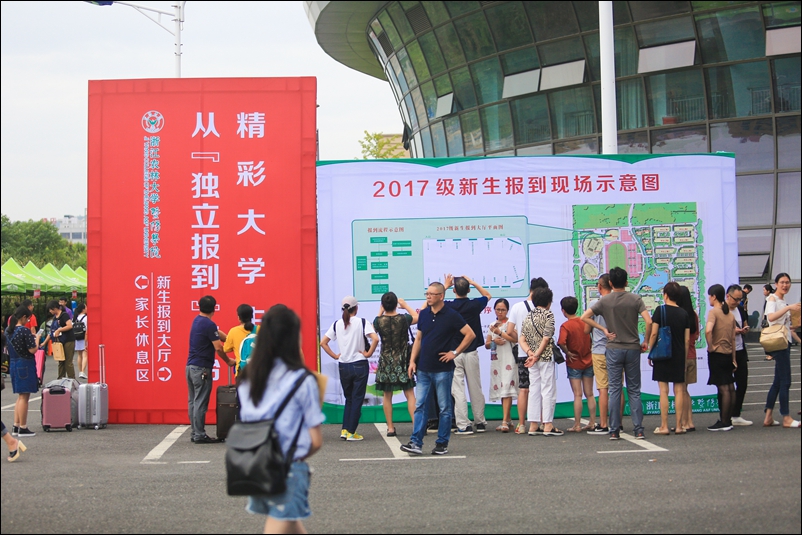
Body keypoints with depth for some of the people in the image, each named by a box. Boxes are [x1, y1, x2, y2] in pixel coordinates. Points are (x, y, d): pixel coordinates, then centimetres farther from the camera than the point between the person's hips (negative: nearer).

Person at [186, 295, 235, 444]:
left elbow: (217, 333, 20)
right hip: (202, 368, -9)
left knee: (193, 402, 10)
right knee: (201, 403, -6)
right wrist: (228, 361, 1)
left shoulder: (197, 320, 12)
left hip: (190, 366, 9)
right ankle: (200, 435, -4)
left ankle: (195, 433, 14)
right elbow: (218, 348, -14)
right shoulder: (209, 325, -15)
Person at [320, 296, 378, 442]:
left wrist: (335, 356, 6)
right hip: (359, 365, -3)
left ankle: (344, 430, 11)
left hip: (343, 366, 3)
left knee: (349, 399, 18)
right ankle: (351, 433, 4)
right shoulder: (362, 323, -8)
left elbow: (323, 343, 2)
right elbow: (375, 339, -21)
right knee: (357, 399, 5)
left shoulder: (337, 324, 3)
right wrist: (368, 354, -9)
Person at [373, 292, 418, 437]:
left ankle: (390, 428, 11)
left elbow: (375, 327, 15)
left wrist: (381, 312, 17)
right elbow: (417, 317, 11)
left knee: (387, 396, 10)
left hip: (386, 362, 1)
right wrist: (405, 305, 20)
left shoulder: (379, 321, -10)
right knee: (410, 394, 3)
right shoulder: (403, 319, -11)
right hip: (403, 361, -1)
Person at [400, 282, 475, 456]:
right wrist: (412, 361, 6)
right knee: (419, 405, 0)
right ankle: (416, 443, 0)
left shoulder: (451, 315, -7)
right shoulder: (423, 314, 8)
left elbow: (470, 334, -5)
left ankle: (442, 443, 11)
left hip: (443, 369, -5)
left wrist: (455, 352, -7)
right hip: (423, 369, 5)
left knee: (444, 407, 4)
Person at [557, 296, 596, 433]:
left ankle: (577, 425, 2)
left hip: (574, 363, -5)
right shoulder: (585, 322, 0)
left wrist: (567, 352, -15)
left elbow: (561, 343, -30)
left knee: (577, 395, -1)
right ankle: (592, 423, 15)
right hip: (588, 361, 5)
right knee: (589, 394, 12)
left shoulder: (565, 326, -16)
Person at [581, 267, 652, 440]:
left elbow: (584, 317, -7)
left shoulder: (605, 301, -2)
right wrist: (645, 341, 2)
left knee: (614, 390, 3)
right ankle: (638, 429, 2)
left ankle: (614, 431, 2)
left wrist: (604, 330, -1)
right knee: (634, 390, 6)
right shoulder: (635, 299, -2)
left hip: (614, 349, 0)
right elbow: (648, 321, -11)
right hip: (633, 348, 1)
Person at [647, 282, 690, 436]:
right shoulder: (684, 313, 5)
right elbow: (687, 339, 5)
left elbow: (654, 333, -10)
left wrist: (650, 352, 0)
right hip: (679, 356, 3)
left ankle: (664, 427, -1)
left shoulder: (660, 310, -6)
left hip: (662, 355, -3)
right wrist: (685, 358, 13)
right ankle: (679, 426, 7)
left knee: (663, 391, -1)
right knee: (679, 391, 5)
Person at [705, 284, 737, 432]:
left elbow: (708, 330, -28)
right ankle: (728, 420, 16)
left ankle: (724, 423, -4)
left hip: (717, 354, -7)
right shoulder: (730, 314, 11)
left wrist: (710, 346, -15)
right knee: (730, 388, 10)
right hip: (728, 354, 7)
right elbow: (733, 338, 13)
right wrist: (733, 358, 17)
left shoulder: (713, 311, -10)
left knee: (723, 389, -7)